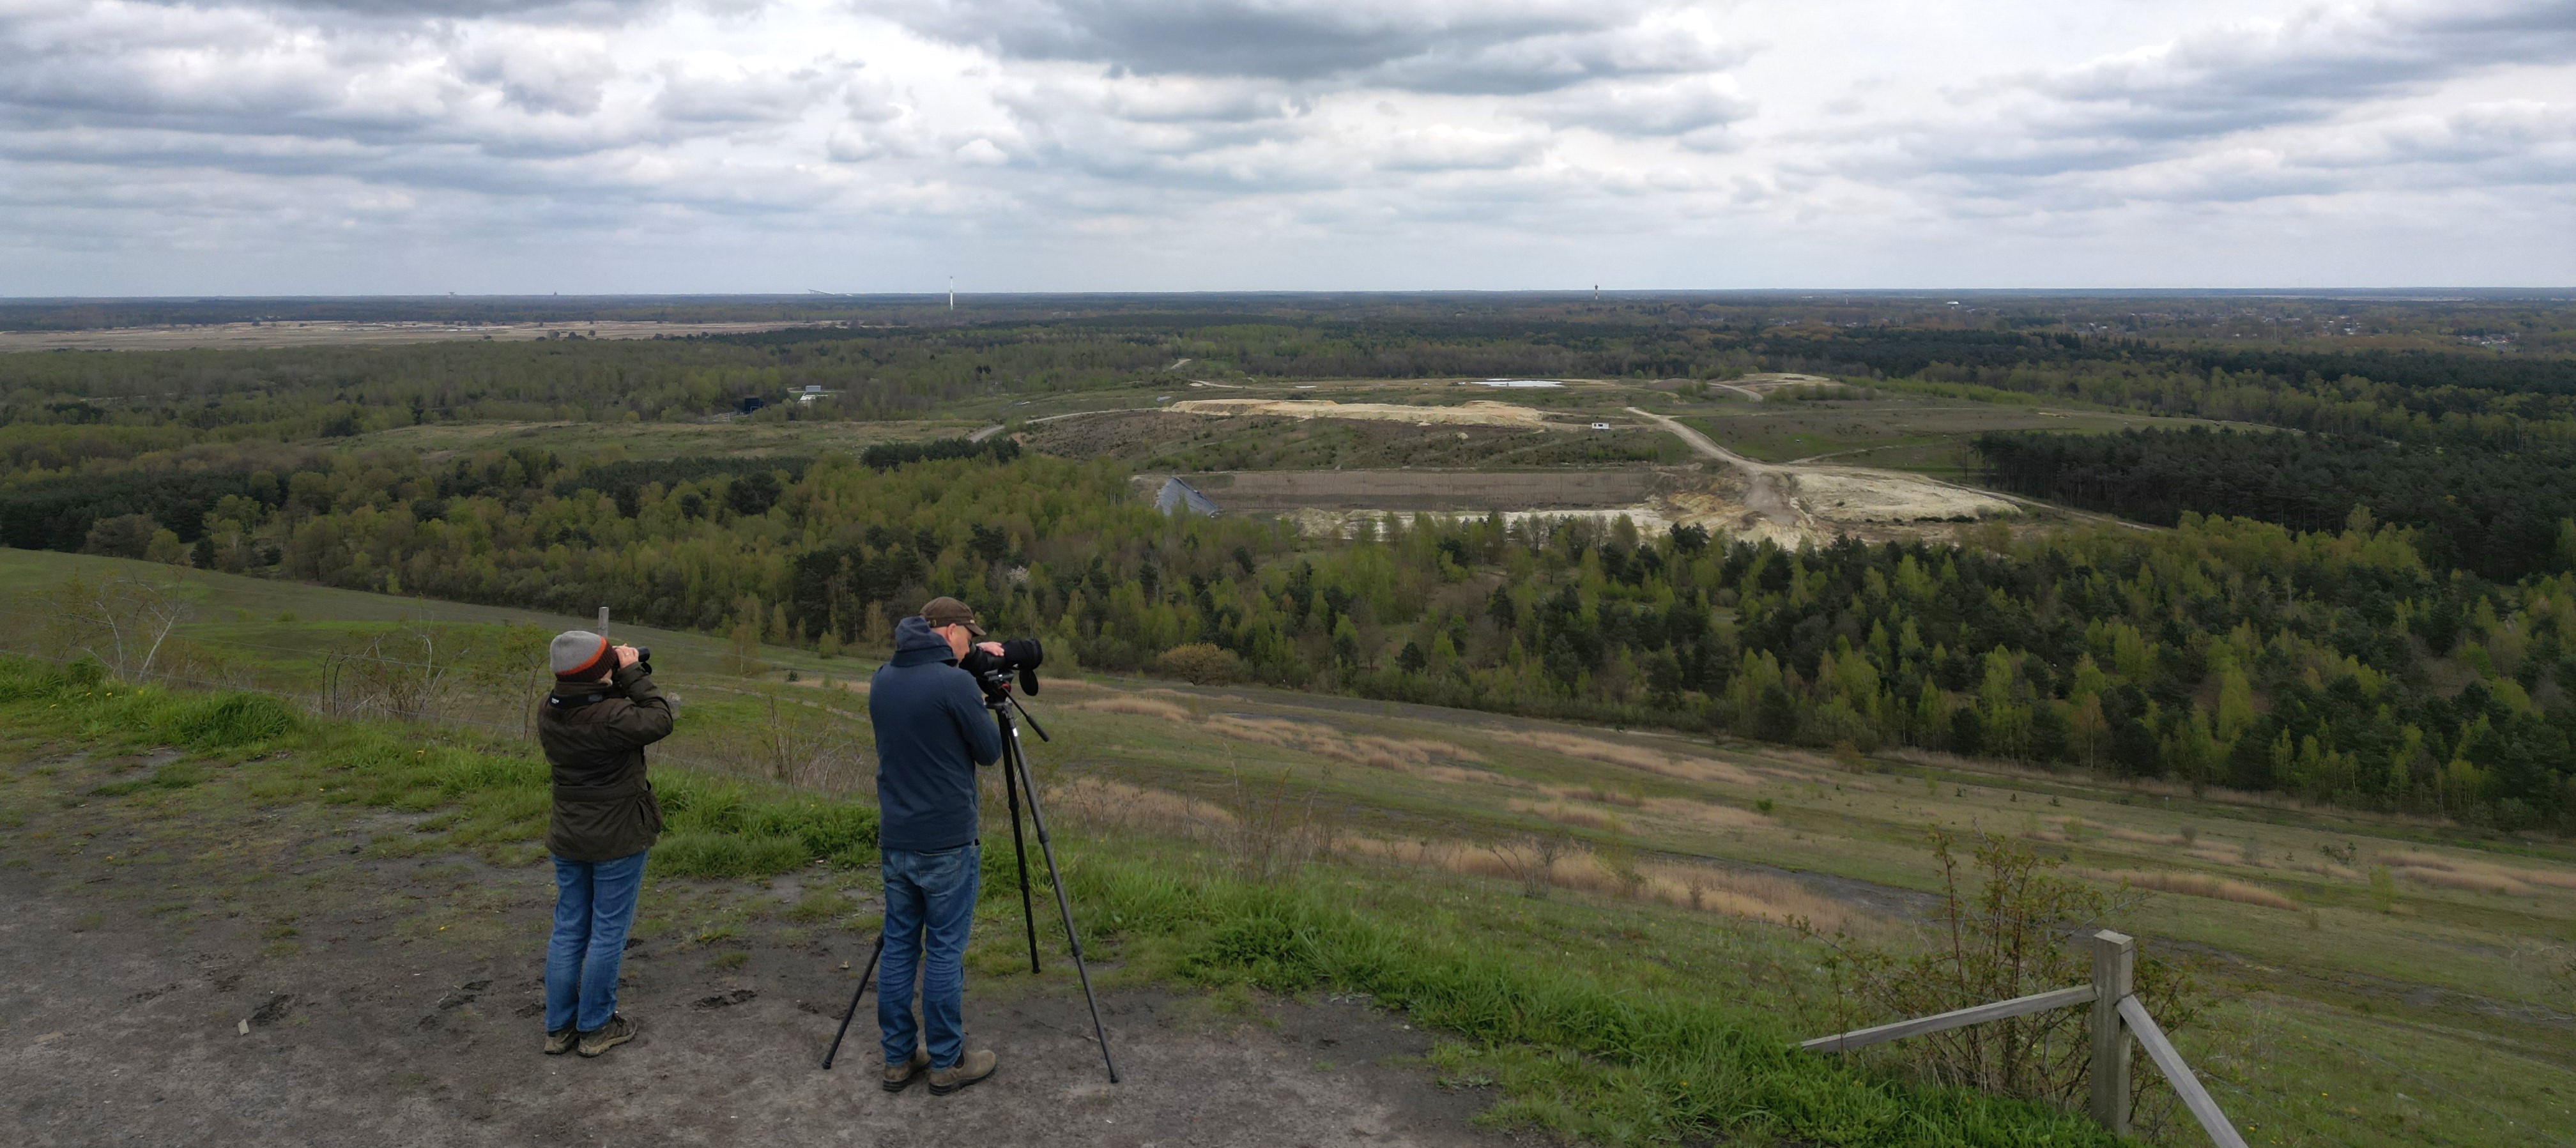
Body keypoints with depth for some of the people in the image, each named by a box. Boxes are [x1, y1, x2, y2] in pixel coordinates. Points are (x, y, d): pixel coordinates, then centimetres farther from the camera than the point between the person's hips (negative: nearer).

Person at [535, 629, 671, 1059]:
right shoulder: (611, 717, -27)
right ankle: (596, 1028, 17)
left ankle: (559, 1028, 24)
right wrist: (634, 675, -11)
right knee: (608, 934, 7)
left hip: (567, 840, 7)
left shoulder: (550, 713, -5)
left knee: (568, 931, 16)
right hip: (618, 841, -7)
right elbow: (658, 721, -15)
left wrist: (622, 679, -5)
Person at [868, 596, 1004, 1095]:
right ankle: (947, 1063, 12)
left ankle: (899, 1059, 19)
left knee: (899, 946, 12)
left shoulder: (882, 681, 5)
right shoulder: (955, 684, -16)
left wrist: (970, 666, 21)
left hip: (895, 840, 6)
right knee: (945, 951, 3)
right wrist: (981, 701, 9)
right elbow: (989, 751, -7)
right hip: (946, 843, -6)